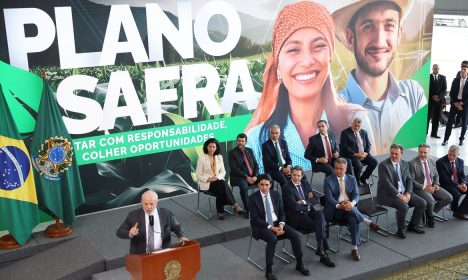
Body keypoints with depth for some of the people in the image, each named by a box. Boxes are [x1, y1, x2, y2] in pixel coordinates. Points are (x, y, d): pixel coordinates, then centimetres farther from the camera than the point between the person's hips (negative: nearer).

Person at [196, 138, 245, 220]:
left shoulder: (219, 157, 11)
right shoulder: (202, 158, -2)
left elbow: (223, 172, 10)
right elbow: (198, 175, -2)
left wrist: (217, 177, -12)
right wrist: (208, 179, -19)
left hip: (218, 181, 4)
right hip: (206, 183, -4)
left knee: (221, 188, -33)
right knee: (222, 184, -32)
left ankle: (220, 211, -26)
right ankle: (235, 205, -29)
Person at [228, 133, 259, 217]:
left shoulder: (249, 151, 14)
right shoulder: (232, 152, -1)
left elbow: (256, 165, 11)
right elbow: (234, 169, -11)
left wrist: (255, 176, -8)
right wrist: (246, 177, -19)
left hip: (252, 176, 5)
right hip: (239, 177, -5)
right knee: (244, 186, -38)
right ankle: (247, 210, -26)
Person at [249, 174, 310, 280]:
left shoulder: (276, 194, 5)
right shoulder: (253, 198, -9)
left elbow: (281, 212, 8)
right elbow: (255, 219, -14)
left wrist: (281, 224, -13)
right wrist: (271, 227, -22)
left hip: (277, 223, 5)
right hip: (261, 226, -5)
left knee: (295, 234, -17)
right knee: (273, 239, -34)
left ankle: (299, 264, 0)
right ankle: (268, 271, -22)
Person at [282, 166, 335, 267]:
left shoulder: (305, 183, 12)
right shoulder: (287, 188, -9)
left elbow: (315, 199, 7)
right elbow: (294, 207, -18)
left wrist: (304, 202, -10)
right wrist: (308, 205, -6)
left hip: (309, 212, 5)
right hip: (296, 216, -5)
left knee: (319, 214, -29)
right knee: (320, 226, -25)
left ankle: (321, 249, -28)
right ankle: (323, 251, -10)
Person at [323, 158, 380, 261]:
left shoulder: (352, 179, 12)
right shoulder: (328, 180, 2)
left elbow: (356, 195, 1)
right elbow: (329, 198, -9)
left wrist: (352, 203, -24)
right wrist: (339, 205, -30)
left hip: (350, 207, 2)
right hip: (335, 210, -2)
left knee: (354, 220, -31)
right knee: (350, 210, -36)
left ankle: (355, 249, -25)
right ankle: (368, 222, -21)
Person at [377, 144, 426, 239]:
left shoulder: (405, 164, 10)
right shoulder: (383, 165, -11)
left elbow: (409, 180, 10)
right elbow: (386, 183, -18)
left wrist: (408, 193, -8)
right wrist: (399, 195, -23)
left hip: (404, 193, 7)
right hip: (388, 194, -7)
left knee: (422, 203, -7)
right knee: (404, 206, -31)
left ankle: (413, 225, 13)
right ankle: (400, 230, -8)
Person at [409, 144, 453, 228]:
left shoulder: (431, 161, 9)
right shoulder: (412, 163, -12)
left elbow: (436, 175, 19)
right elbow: (411, 181, -14)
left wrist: (436, 184, -2)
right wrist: (424, 188, -19)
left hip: (432, 187, 7)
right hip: (419, 188, -7)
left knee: (449, 198, -8)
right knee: (431, 201, -31)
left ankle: (430, 211, 9)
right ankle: (431, 216, 4)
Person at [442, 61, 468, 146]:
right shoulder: (456, 80, 5)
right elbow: (451, 92, 4)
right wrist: (455, 103, -7)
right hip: (455, 103, 1)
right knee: (450, 121, -1)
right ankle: (445, 139, 4)